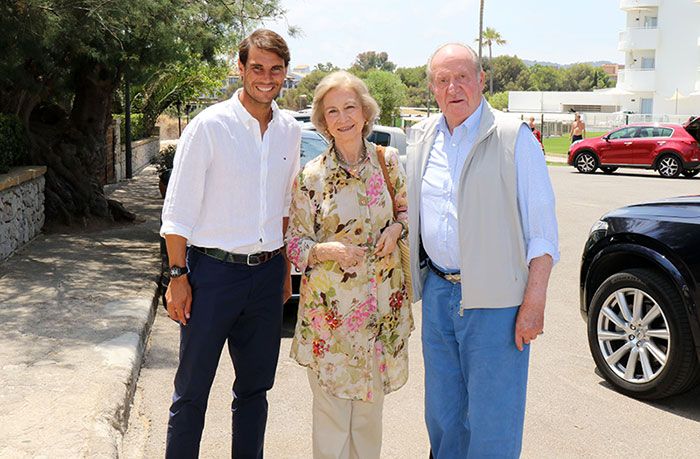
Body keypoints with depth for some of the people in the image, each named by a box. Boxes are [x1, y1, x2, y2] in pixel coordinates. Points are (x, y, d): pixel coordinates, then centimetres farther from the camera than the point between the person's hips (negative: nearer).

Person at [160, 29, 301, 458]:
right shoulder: (209, 126, -9)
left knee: (255, 387, 15)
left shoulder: (290, 130, 7)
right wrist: (178, 275, -11)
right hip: (213, 270, -5)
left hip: (267, 273, 5)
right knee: (193, 390, 4)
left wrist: (284, 267, 13)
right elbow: (178, 209, -8)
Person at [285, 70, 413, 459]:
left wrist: (396, 227, -6)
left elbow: (406, 208, 16)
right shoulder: (311, 176, -6)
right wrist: (326, 250, -21)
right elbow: (295, 243, -2)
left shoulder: (388, 161, 1)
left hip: (382, 303, 3)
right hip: (330, 305, -3)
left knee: (371, 404, 14)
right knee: (331, 409, 3)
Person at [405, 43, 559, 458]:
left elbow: (542, 229, -10)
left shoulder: (514, 138, -8)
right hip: (437, 292, 6)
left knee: (492, 421, 2)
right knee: (442, 412, 17)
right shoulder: (423, 138, 10)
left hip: (495, 299, -5)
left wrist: (535, 302, -14)